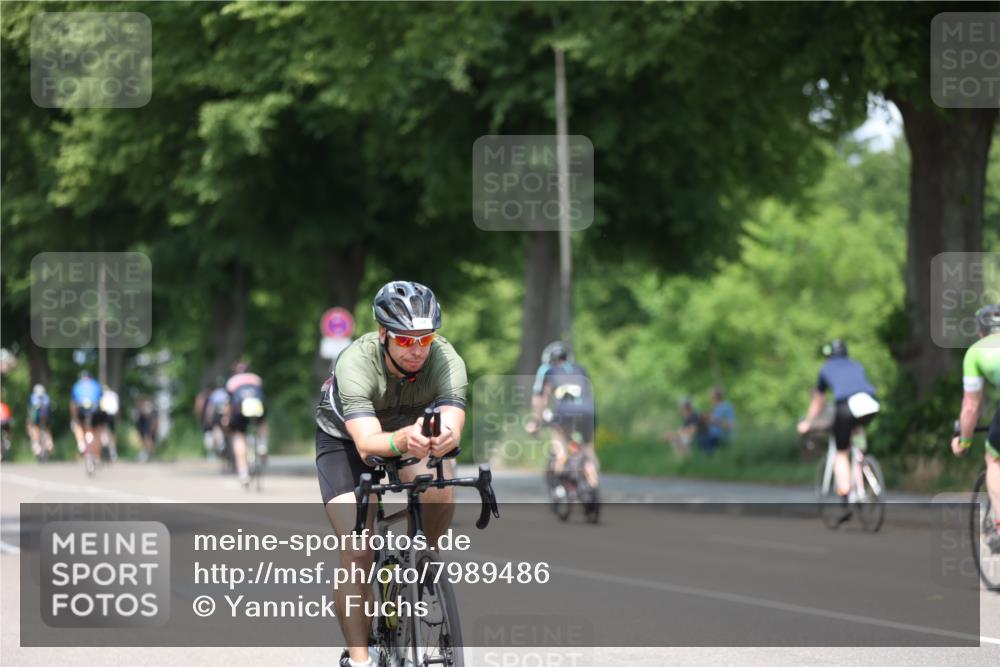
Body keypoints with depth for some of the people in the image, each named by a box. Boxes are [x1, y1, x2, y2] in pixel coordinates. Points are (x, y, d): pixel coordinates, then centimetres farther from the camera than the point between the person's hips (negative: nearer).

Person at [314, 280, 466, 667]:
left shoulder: (446, 361, -30)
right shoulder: (356, 363, -36)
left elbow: (452, 427, -43)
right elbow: (367, 442, -47)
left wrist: (443, 438, -67)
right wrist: (403, 441, -69)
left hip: (410, 430, 2)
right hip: (345, 439, -2)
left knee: (439, 484, -30)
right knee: (358, 551, -17)